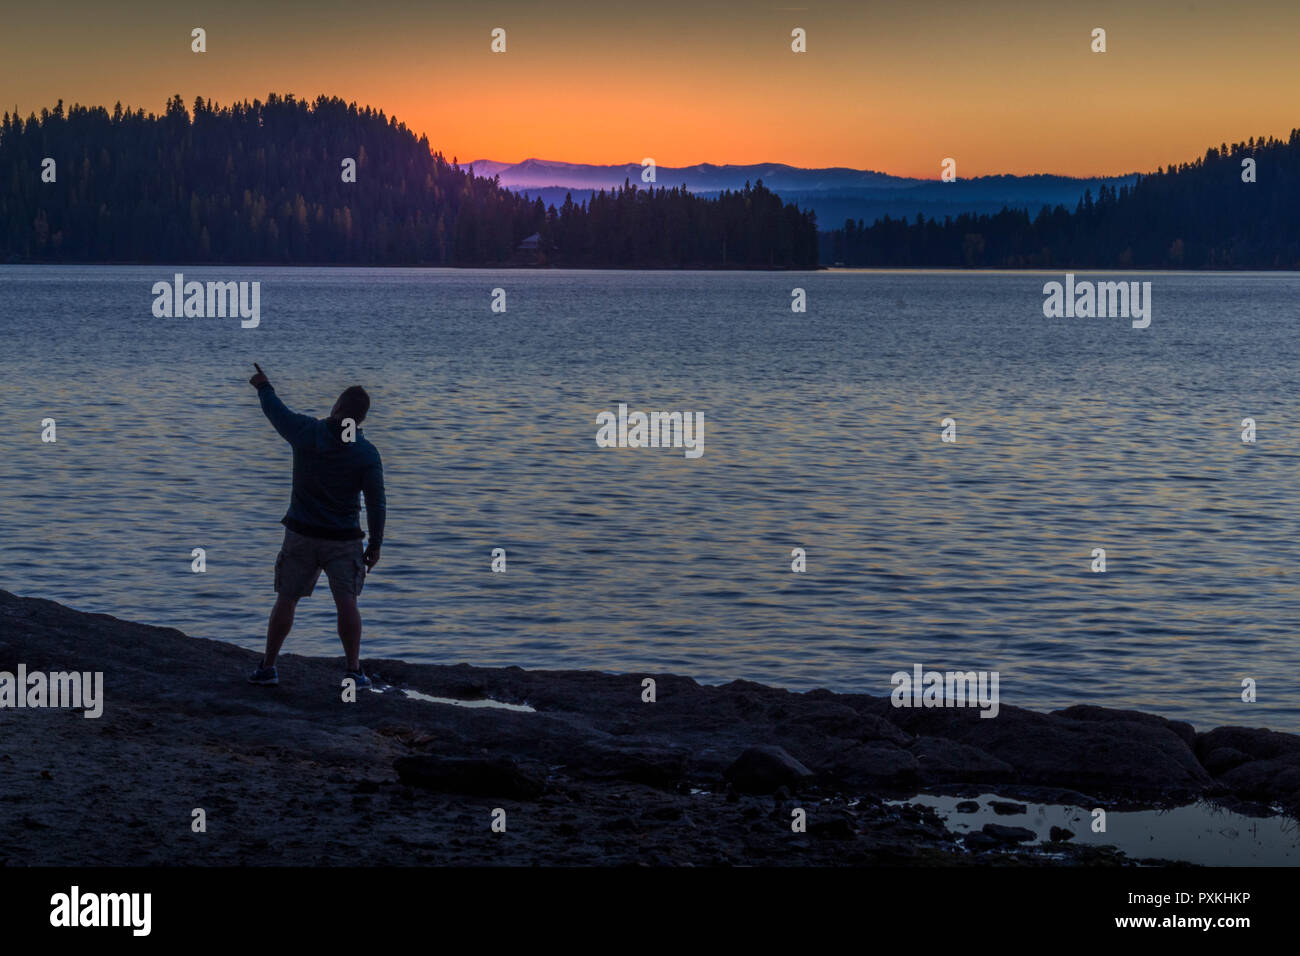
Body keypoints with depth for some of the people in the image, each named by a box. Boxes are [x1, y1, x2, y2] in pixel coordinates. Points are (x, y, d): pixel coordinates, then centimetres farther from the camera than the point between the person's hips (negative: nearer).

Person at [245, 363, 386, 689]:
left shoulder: (306, 432, -9)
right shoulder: (367, 454, -11)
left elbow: (275, 410, 11)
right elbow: (376, 503, -9)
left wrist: (263, 387, 31)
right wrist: (376, 544, 2)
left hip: (300, 536, 1)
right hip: (343, 540, -1)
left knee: (286, 600, 9)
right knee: (346, 602, -1)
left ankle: (267, 667, 13)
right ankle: (353, 671, -6)